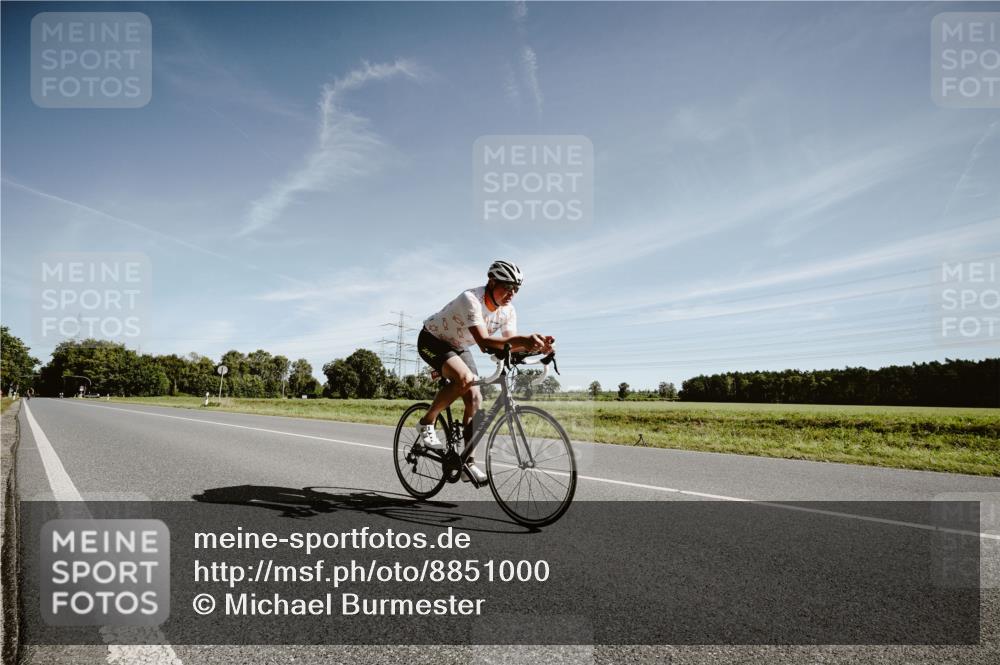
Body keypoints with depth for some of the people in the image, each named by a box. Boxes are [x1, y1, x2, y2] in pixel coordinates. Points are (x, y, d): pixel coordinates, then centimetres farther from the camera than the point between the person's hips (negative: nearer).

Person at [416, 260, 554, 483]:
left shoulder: (508, 311, -12)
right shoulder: (471, 299, -34)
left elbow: (510, 346, -17)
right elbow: (484, 343, -46)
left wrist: (536, 345, -37)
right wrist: (522, 339, -58)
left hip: (458, 347, 7)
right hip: (432, 340, -7)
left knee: (474, 399, -6)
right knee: (464, 378, -33)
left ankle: (468, 463, 1)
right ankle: (427, 423, -12)